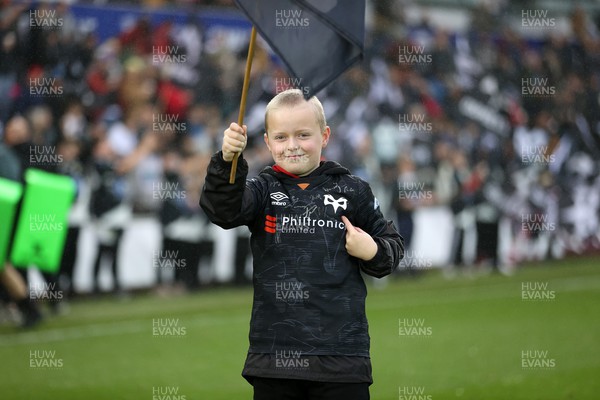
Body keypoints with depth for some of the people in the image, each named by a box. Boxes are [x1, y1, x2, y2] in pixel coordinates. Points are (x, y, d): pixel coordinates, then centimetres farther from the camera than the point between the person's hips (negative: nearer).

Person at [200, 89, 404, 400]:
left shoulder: (352, 191, 5)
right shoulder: (263, 190, 5)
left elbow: (392, 245, 15)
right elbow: (224, 210, -15)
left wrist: (373, 252, -7)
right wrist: (227, 160, -32)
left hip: (341, 355, -1)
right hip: (274, 350, 1)